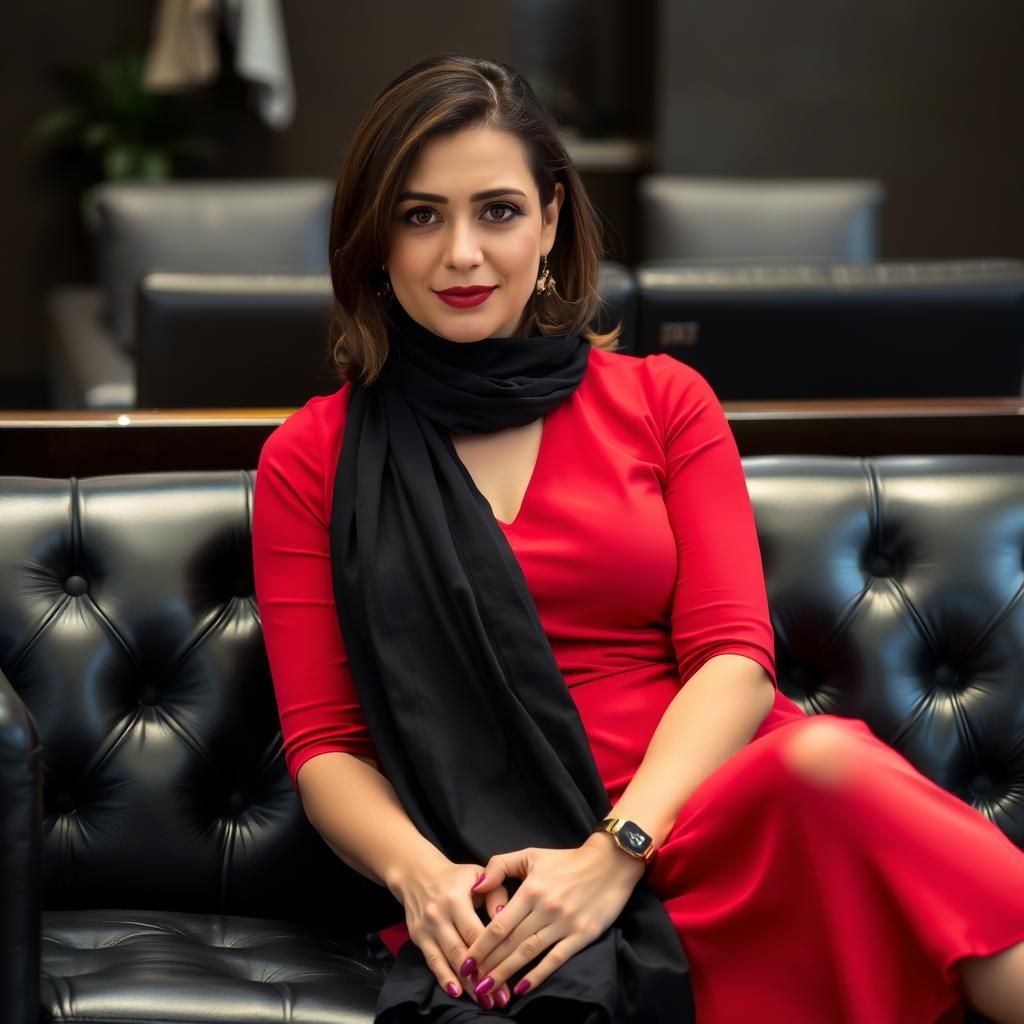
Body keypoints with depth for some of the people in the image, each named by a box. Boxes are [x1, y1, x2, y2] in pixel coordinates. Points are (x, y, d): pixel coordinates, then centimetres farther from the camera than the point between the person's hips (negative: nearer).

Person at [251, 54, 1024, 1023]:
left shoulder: (663, 399, 15)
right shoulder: (309, 461, 13)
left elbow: (734, 660, 3)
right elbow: (322, 744, 8)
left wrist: (616, 850, -14)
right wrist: (418, 871, -14)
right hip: (496, 886, -2)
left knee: (829, 760, -35)